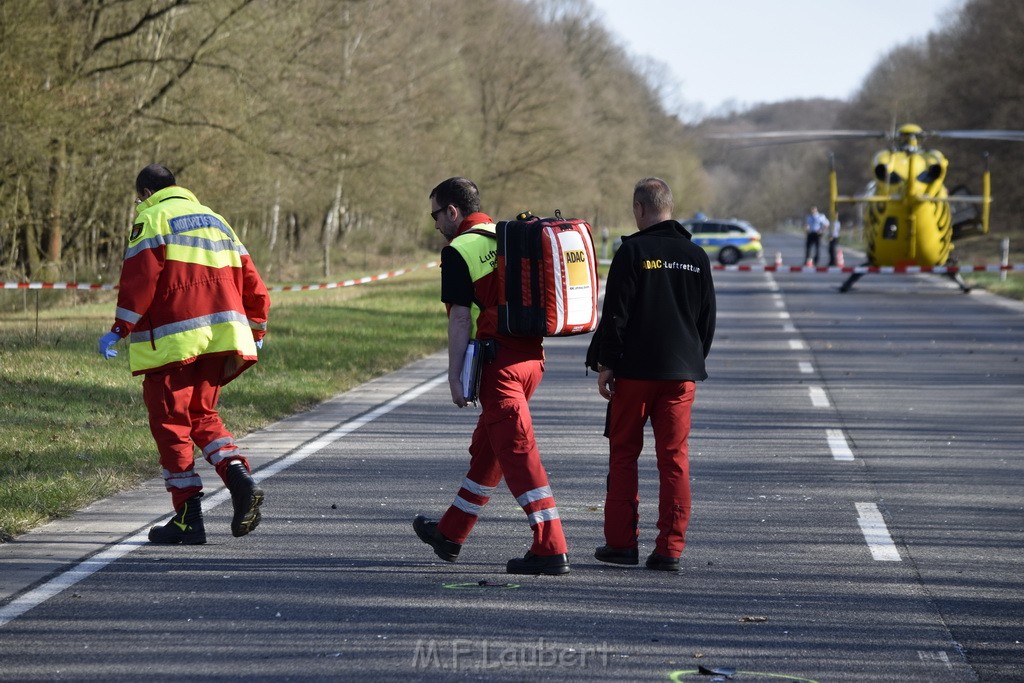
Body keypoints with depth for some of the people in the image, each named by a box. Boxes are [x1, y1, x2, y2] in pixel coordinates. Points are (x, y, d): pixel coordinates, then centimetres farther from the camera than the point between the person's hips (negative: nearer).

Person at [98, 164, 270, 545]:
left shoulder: (153, 218, 2)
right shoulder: (213, 220, 23)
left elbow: (139, 277, -13)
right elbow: (252, 284, 21)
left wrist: (120, 329, -11)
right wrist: (256, 331, 31)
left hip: (173, 340, -7)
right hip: (220, 338, 7)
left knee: (170, 423, 1)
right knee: (202, 416, 19)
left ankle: (188, 517, -2)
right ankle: (240, 480, -4)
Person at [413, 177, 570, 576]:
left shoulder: (459, 251, -7)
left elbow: (460, 318, -12)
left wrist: (454, 375, -10)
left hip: (498, 359, -9)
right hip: (531, 353, 9)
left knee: (519, 453, -8)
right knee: (486, 449, 18)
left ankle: (551, 549, -13)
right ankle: (449, 535, 32)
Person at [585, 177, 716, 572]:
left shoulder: (633, 251, -9)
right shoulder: (696, 256, 7)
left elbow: (615, 314, -11)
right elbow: (708, 319, 13)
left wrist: (604, 364, -4)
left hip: (635, 371, -4)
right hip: (682, 371, 4)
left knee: (623, 454, 8)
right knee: (675, 458, 3)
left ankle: (622, 542, 8)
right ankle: (670, 549, 0)